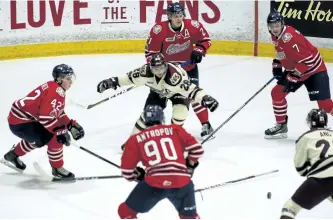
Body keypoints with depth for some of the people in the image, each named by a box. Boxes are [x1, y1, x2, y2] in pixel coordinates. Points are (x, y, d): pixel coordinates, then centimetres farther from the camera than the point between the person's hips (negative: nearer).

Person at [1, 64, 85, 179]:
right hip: (20, 122, -11)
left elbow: (58, 113, 16)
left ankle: (13, 155, 51)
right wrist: (60, 131, -27)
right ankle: (57, 168, 2)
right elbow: (45, 117, -30)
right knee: (54, 138, -15)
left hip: (19, 116, 11)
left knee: (37, 138, 35)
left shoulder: (58, 89, 9)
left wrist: (72, 125, 6)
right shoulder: (54, 91, -23)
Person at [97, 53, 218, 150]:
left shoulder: (175, 74, -45)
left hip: (178, 91, -3)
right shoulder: (146, 71, -33)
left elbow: (190, 88, -48)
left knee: (180, 111, -25)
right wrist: (113, 81, -19)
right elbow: (130, 77, -17)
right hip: (158, 91, 3)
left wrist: (205, 98, -62)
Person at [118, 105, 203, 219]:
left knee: (126, 211, 17)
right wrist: (190, 165, 32)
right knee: (189, 216, 26)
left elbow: (126, 171, 14)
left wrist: (139, 176, 35)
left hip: (154, 183, -2)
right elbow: (197, 149, 12)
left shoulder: (136, 139, 14)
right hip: (181, 182, 2)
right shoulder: (175, 129, 16)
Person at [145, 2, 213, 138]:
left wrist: (199, 50, -17)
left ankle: (206, 125, 8)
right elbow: (150, 51, -13)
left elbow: (205, 39, -1)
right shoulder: (159, 30, -24)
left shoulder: (193, 26, -18)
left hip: (188, 67, 0)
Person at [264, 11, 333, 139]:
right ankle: (281, 126, 18)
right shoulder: (276, 36, -2)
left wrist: (293, 77, -27)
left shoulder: (290, 37, -31)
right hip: (294, 69, 9)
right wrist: (277, 64, 7)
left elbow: (308, 60, -32)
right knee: (277, 93, 5)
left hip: (314, 69, -9)